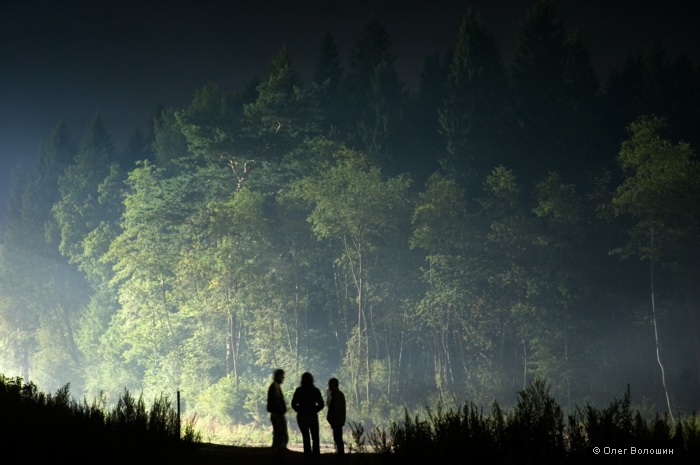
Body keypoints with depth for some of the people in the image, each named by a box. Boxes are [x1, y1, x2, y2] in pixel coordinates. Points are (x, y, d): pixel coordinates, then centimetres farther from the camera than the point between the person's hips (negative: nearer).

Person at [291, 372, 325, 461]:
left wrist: (300, 411, 7)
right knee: (315, 438, 10)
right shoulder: (315, 390, -3)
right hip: (313, 416, 0)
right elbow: (321, 404, -5)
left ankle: (308, 456, 5)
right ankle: (316, 455, 4)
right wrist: (314, 410, 8)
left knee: (306, 438, 7)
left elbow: (294, 404, -7)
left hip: (302, 417, 0)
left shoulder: (299, 390, -5)